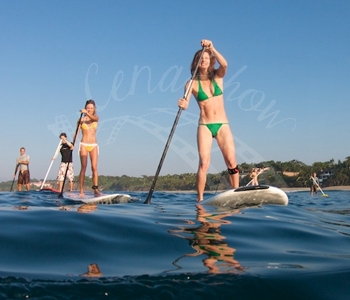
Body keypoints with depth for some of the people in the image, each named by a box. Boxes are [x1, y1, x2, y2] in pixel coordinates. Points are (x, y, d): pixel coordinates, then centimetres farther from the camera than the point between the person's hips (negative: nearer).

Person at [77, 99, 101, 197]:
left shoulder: (96, 118, 7)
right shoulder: (81, 119, 3)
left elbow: (94, 118, -19)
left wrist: (87, 113, -37)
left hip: (93, 145, 2)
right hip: (84, 145, -1)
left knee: (94, 167, -6)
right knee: (84, 167, -8)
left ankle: (96, 189, -9)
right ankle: (81, 190, -8)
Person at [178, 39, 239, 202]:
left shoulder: (217, 77, 6)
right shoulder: (192, 83, 0)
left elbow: (224, 64, -16)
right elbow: (185, 103, -14)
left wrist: (212, 48, -24)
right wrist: (182, 104, -37)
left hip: (222, 125, 2)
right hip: (204, 126, -2)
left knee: (232, 162, -5)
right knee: (204, 163, -13)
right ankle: (200, 199, -10)